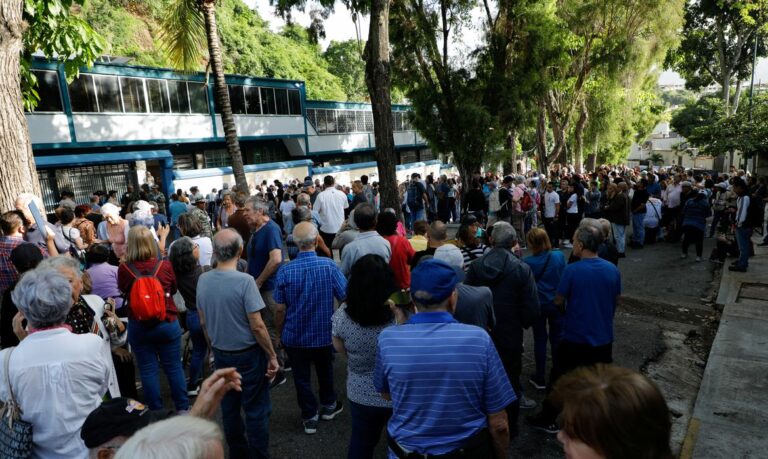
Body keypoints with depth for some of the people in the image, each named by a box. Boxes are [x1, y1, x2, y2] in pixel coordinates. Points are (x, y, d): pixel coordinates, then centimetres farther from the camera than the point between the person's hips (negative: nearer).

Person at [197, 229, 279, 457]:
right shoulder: (244, 280, -23)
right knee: (256, 410, 8)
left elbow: (203, 322, 6)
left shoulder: (203, 280, -5)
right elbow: (257, 326, -21)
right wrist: (272, 356, -10)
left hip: (221, 354, 6)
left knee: (229, 407, 20)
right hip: (248, 354, -6)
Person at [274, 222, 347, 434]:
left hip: (295, 336, -1)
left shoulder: (285, 271, -18)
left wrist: (279, 334, 5)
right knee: (325, 371, 25)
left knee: (302, 377, 16)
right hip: (324, 334, 1)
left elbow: (280, 308, -11)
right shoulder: (329, 266, -19)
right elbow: (345, 297, -12)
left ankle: (310, 417, 29)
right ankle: (328, 405, 44)